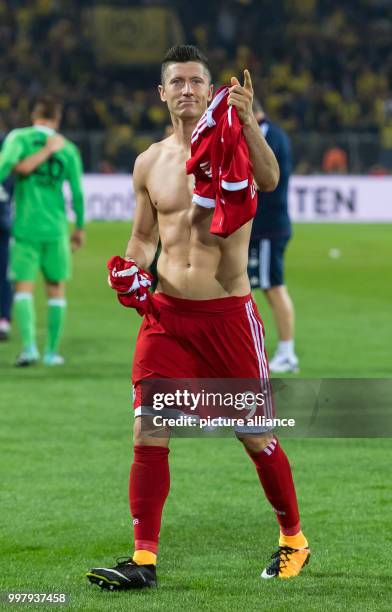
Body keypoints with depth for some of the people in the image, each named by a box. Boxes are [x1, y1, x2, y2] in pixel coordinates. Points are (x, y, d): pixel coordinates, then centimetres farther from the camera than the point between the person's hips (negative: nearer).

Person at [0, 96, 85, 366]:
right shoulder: (68, 149, 3)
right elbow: (78, 193, 4)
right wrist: (80, 228, 14)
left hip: (25, 226, -1)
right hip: (56, 228, 1)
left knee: (23, 287, 0)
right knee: (56, 288, 12)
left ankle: (29, 346, -17)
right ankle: (52, 351, 13)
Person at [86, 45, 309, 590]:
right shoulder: (150, 163, 9)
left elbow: (269, 181, -25)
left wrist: (248, 122, -39)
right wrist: (133, 271, 1)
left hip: (228, 313, -3)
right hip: (166, 314, 3)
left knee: (256, 437, 5)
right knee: (149, 432, -8)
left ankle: (293, 541, 24)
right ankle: (144, 559, -4)